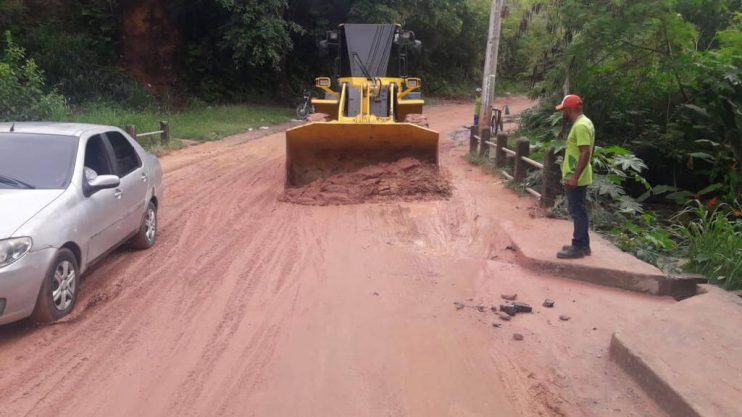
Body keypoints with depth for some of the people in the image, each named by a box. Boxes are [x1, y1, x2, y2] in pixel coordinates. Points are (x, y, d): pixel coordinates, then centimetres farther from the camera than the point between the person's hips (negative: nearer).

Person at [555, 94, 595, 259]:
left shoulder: (580, 126, -19)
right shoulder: (583, 122, 14)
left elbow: (585, 153, -25)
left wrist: (574, 177, -26)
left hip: (576, 179, -10)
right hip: (577, 177, 10)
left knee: (577, 212, -5)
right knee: (579, 212, 15)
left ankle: (579, 247, 1)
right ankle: (582, 244, 22)